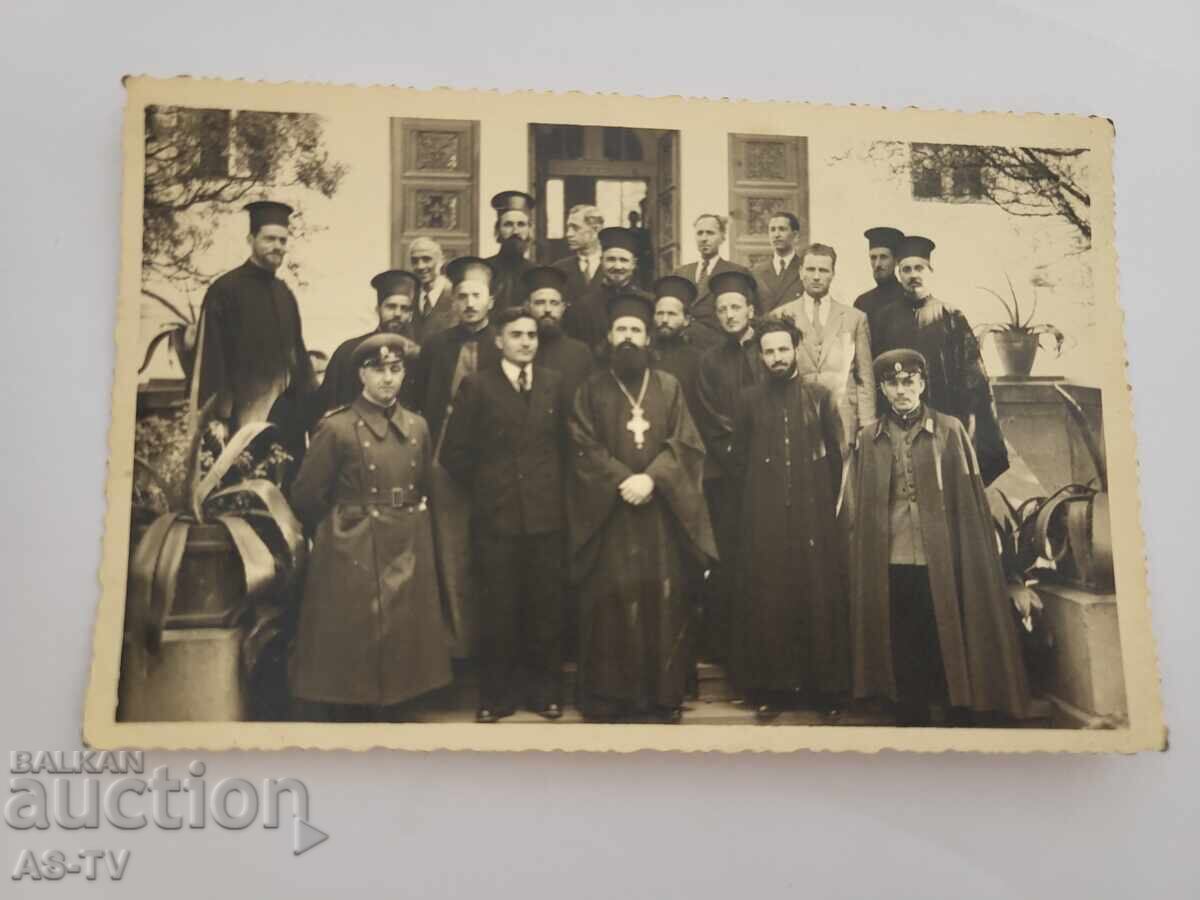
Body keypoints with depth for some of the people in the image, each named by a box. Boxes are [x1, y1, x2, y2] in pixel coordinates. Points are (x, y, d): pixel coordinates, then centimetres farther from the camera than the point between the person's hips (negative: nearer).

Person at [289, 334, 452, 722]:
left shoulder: (418, 427, 8)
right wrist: (339, 534, 6)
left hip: (406, 557, 5)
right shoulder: (336, 427, -8)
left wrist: (406, 525, 12)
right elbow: (306, 496, -4)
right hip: (352, 559, -5)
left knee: (400, 653, 10)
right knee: (349, 659, -1)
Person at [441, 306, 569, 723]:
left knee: (545, 606, 5)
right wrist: (483, 488, 4)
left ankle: (544, 690, 17)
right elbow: (454, 452, 1)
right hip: (496, 515, -2)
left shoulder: (554, 383, 8)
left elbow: (566, 441, 13)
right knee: (499, 607, 3)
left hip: (546, 513, 2)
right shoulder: (476, 385, 0)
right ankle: (496, 694, 13)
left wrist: (553, 487, 6)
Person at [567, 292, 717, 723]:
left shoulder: (668, 387, 9)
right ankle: (607, 694, 5)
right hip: (608, 512, -1)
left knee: (662, 598, 1)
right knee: (610, 601, -1)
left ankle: (664, 692, 8)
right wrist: (623, 481, -14)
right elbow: (583, 448, -1)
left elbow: (685, 444, 1)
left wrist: (651, 478, -14)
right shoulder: (591, 389, 7)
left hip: (660, 511, 1)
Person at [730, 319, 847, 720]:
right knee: (767, 597, 0)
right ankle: (769, 687, 7)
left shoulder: (820, 395, 4)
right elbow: (739, 460, 11)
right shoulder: (750, 401, 6)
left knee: (818, 594, 1)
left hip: (814, 513, 0)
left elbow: (835, 453, 8)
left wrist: (826, 499, 7)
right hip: (765, 517, 0)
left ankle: (823, 686, 9)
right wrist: (758, 499, 9)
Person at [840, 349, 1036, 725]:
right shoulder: (869, 440, 8)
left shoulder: (950, 431, 1)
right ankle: (911, 721, 20)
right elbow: (855, 509, 11)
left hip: (942, 565, -2)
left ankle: (960, 717, 16)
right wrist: (860, 563, 7)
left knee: (950, 650, 3)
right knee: (905, 656, 8)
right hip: (890, 567, 2)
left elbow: (971, 501, 0)